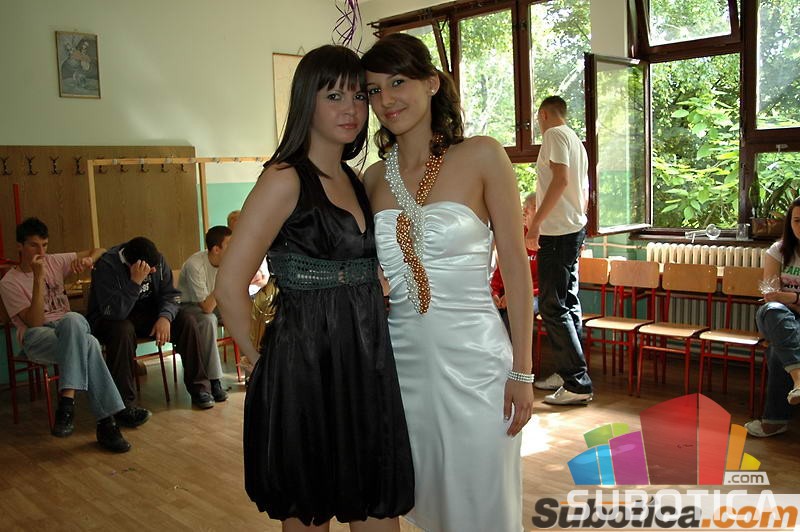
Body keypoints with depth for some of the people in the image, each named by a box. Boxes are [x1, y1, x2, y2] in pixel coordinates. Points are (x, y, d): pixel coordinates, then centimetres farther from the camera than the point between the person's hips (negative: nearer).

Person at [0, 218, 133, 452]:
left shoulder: (54, 262, 11)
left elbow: (99, 251, 13)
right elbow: (34, 322, -12)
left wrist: (87, 259, -12)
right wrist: (38, 279, -20)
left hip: (70, 328, 4)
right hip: (36, 338, -3)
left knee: (72, 319, -38)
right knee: (88, 344, -37)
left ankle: (67, 401, -41)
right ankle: (106, 421, -40)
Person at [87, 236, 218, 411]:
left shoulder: (158, 260, -9)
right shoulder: (106, 266, -26)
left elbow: (170, 295, -6)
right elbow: (115, 312, -35)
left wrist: (165, 317, -26)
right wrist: (135, 282, -42)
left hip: (147, 314, 5)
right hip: (110, 319, -5)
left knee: (187, 320, -17)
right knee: (122, 330, -39)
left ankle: (199, 388, -8)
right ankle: (124, 404, -30)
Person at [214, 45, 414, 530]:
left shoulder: (354, 180, 12)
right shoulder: (286, 179, -12)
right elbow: (230, 285, -14)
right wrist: (260, 358, -6)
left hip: (366, 364, 7)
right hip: (308, 367, -7)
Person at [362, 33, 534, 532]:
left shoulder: (482, 157, -5)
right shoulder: (374, 178, 7)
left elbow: (515, 265, -5)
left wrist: (522, 370, -8)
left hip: (473, 360, -4)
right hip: (401, 360, 4)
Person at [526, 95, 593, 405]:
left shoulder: (555, 135, -8)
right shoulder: (576, 141, 20)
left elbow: (561, 179, -22)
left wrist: (536, 222, -22)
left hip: (557, 232, -10)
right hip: (575, 229, 10)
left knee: (553, 307, -9)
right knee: (568, 304, 13)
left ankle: (579, 384, -8)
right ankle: (567, 373, 21)